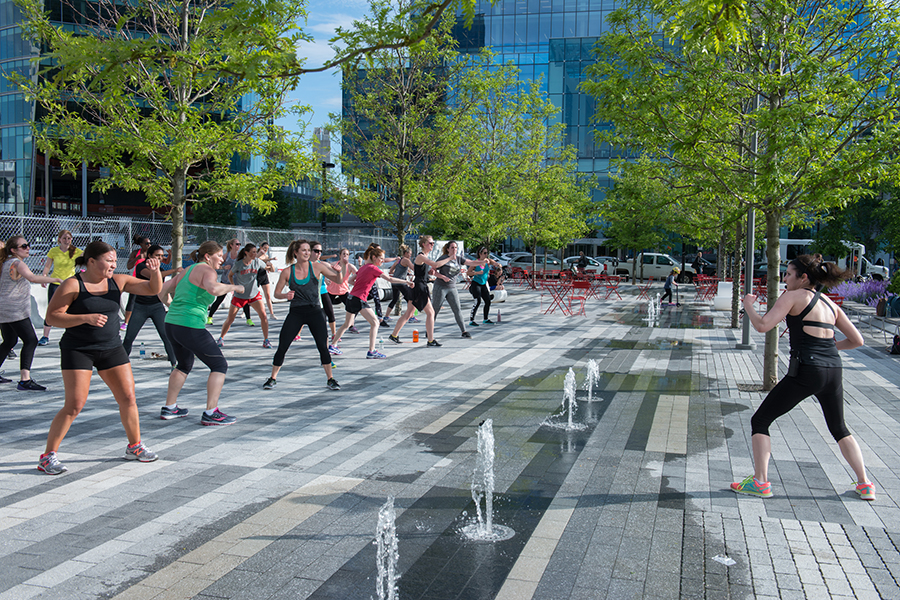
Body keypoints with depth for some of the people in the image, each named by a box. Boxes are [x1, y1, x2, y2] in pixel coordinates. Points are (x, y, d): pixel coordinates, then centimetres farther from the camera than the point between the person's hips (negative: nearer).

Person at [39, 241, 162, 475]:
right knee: (75, 405, -9)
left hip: (111, 348, 5)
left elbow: (154, 289, 4)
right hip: (78, 350, -5)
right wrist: (86, 318, -26)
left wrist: (155, 271, -17)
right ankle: (48, 456, 5)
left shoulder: (118, 281, 3)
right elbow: (52, 317, -14)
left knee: (128, 398, 4)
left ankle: (135, 446, 21)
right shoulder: (72, 285, -11)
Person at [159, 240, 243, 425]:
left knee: (184, 365, 29)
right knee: (219, 365, 0)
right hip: (191, 327, -9)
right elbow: (213, 288, -30)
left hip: (171, 324, 9)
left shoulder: (187, 270, 18)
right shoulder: (206, 270, -7)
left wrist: (170, 305, 41)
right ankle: (211, 413, -5)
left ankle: (169, 408, 33)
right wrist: (233, 287, -13)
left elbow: (163, 289, 23)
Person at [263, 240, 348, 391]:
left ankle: (330, 379, 10)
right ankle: (272, 378, 16)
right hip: (296, 312, 1)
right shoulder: (287, 272, 1)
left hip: (314, 311, 0)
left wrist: (340, 270, -21)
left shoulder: (317, 267, 0)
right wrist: (285, 295, -15)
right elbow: (276, 293, 7)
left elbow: (338, 280, 1)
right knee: (282, 347, -1)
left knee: (323, 346, -6)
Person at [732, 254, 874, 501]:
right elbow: (857, 341, 17)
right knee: (839, 429, 27)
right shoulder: (830, 304, 16)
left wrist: (748, 305, 5)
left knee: (759, 421, 6)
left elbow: (763, 326, -13)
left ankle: (760, 482, 4)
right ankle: (865, 485, 25)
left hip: (805, 371, -7)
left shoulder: (793, 296, -2)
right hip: (833, 370, 7)